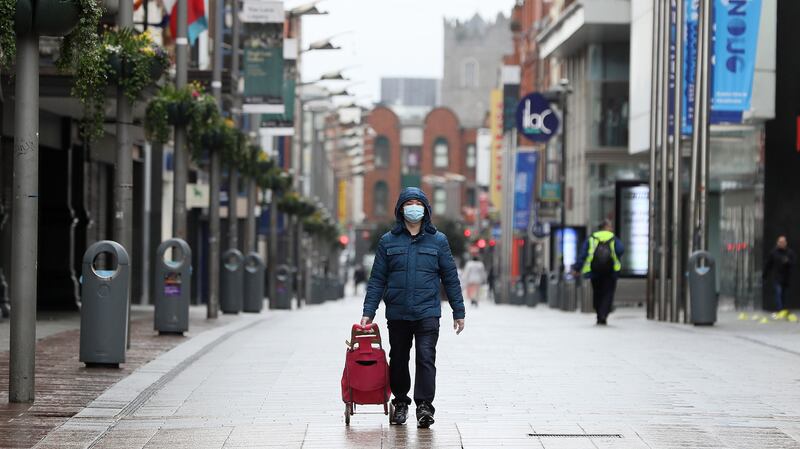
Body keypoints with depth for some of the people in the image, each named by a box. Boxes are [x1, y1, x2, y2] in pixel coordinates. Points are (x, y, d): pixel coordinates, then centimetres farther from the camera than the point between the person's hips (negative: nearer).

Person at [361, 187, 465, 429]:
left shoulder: (438, 240, 5)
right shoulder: (388, 241, 6)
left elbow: (450, 278, 8)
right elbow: (377, 279, 6)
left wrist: (458, 312, 7)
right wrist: (368, 312, -2)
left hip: (428, 313, -2)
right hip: (397, 314, 2)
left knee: (426, 357, -13)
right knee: (398, 360, 11)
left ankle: (424, 406, -13)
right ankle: (400, 403, 26)